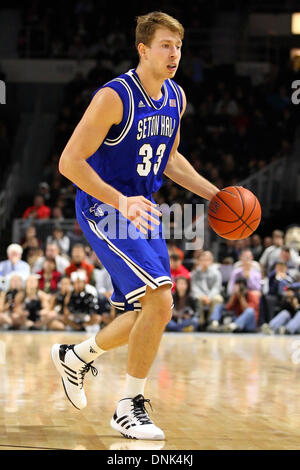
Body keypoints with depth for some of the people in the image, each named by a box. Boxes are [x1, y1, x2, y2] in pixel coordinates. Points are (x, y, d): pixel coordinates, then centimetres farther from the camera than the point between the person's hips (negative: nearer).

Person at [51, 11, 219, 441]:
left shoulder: (176, 98, 4)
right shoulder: (113, 98, -20)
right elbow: (70, 162, -21)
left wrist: (214, 194, 9)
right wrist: (122, 203, -31)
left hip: (142, 209, 8)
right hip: (103, 210, -8)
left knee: (150, 315, 12)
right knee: (160, 301, -21)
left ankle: (76, 356, 37)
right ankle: (129, 407, -7)